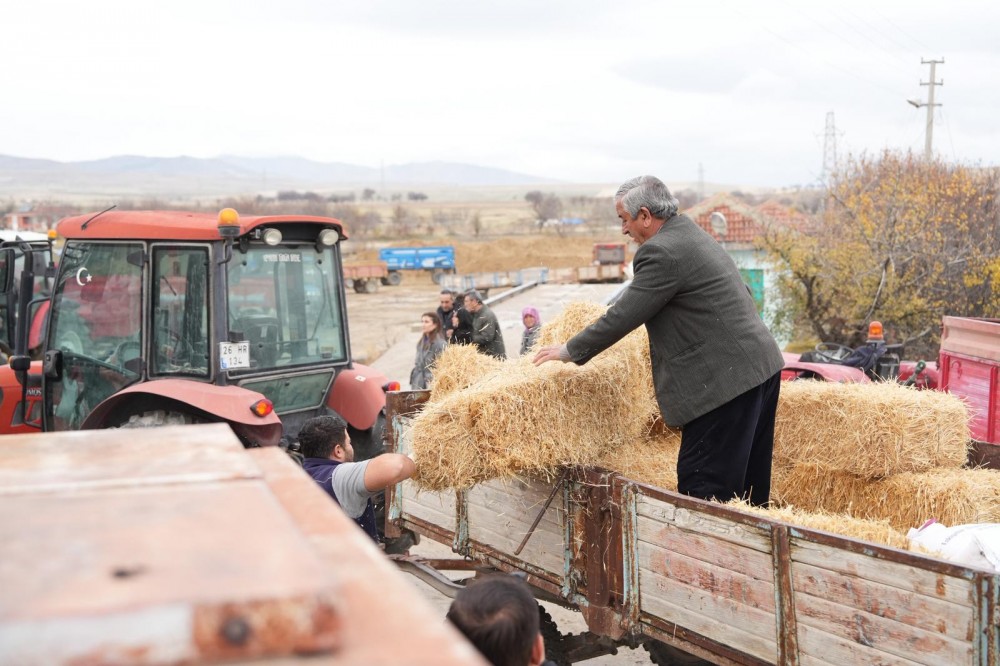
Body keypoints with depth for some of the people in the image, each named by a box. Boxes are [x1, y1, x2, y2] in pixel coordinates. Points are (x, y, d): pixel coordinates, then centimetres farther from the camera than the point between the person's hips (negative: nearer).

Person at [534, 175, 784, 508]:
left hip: (725, 380, -10)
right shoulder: (695, 235, 16)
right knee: (749, 488, 17)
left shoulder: (661, 253, -15)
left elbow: (623, 316, -14)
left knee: (700, 490, -5)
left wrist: (570, 350, -2)